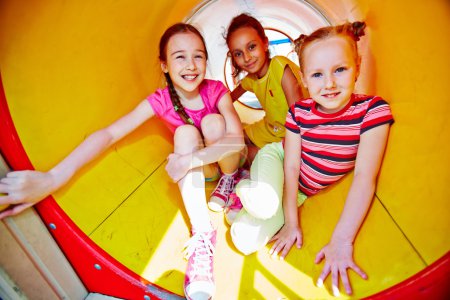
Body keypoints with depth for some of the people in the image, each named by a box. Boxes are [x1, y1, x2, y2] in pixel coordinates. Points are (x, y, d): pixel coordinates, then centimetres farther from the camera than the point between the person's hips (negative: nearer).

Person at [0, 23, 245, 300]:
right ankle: (203, 234, -34)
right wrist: (52, 177, -39)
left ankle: (230, 181, -1)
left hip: (227, 160, 0)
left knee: (213, 121, -29)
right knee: (186, 133, -32)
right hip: (197, 169, 1)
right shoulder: (160, 101, -18)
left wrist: (194, 158, -45)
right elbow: (109, 134, -28)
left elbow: (237, 138, -30)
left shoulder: (216, 90, -19)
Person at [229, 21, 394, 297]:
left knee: (248, 241, -17)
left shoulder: (373, 109, -23)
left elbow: (365, 177, -28)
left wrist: (341, 241, -32)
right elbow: (291, 166, -16)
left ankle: (247, 190, 8)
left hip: (301, 191, 0)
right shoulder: (299, 112, -18)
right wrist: (291, 222, -19)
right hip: (275, 160, 0)